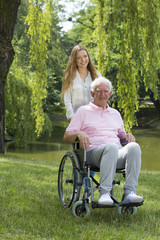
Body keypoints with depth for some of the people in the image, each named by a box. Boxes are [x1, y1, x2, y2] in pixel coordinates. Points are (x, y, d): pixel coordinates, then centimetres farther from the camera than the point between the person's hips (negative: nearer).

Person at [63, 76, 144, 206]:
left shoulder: (115, 113, 31)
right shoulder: (83, 111, 18)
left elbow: (121, 134, 35)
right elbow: (66, 137, 13)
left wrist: (128, 135, 10)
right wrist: (79, 134, -11)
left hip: (118, 153, 4)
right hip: (93, 151, -4)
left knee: (134, 147, -32)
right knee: (111, 148, -40)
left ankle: (130, 193, -40)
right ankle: (104, 194, -45)